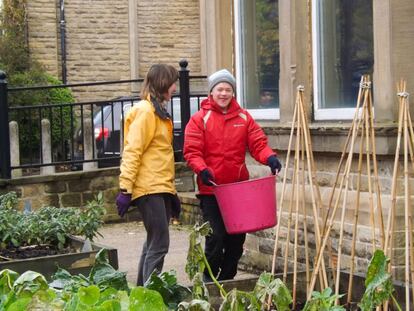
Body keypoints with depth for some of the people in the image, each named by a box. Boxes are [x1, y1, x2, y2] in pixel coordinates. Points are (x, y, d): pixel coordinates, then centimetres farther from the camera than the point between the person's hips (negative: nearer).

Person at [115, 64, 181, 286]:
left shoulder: (159, 112, 20)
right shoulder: (145, 111, -10)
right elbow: (132, 152, -16)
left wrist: (171, 191, 23)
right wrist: (125, 189, -21)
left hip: (161, 188, 10)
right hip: (149, 189, -10)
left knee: (154, 243, 12)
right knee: (159, 245, -11)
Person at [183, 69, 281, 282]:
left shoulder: (243, 117, 9)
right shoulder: (200, 119, -1)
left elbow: (258, 143, 1)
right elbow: (192, 151, -8)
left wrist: (270, 157, -19)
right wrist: (202, 170, -26)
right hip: (211, 189, -4)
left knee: (237, 238, 9)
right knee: (216, 237, -8)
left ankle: (228, 279, 24)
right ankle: (209, 281, 9)